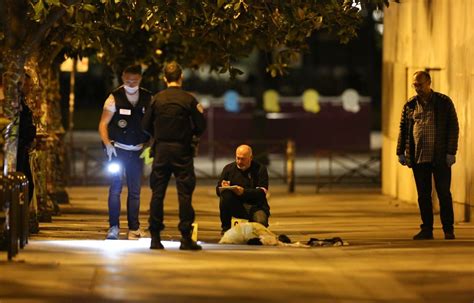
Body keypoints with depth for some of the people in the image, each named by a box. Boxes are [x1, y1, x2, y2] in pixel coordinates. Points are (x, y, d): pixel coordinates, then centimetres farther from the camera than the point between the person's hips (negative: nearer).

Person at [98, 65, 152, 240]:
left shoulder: (148, 99, 3)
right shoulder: (115, 98, -5)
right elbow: (103, 124, -6)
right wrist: (107, 144, -18)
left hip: (137, 151, 3)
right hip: (118, 149, -3)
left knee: (135, 190, 6)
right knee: (115, 188, -7)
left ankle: (134, 228, 11)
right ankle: (114, 227, -3)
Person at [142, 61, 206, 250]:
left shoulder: (157, 99, 0)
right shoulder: (188, 100, -5)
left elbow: (146, 125, 3)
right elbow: (200, 127, -5)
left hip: (161, 150, 2)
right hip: (182, 151, -2)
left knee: (157, 193, 6)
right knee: (185, 193, 0)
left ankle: (155, 237, 4)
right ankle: (186, 237, -3)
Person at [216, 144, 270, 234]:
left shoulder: (260, 169, -1)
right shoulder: (229, 168, 5)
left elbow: (262, 192, -13)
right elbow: (218, 191, 1)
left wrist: (244, 192, -30)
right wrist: (223, 187, -24)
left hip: (255, 206, -2)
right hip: (236, 206, 2)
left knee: (261, 222, -33)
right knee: (225, 194, -29)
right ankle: (225, 228, -15)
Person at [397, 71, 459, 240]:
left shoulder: (444, 102, 1)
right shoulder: (410, 105, 10)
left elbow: (453, 128, -1)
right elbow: (403, 129, 15)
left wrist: (451, 152, -8)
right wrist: (401, 152, 7)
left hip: (440, 157, -3)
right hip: (418, 157, 3)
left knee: (444, 193, -1)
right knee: (423, 195, 5)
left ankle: (448, 229, 7)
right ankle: (426, 230, 11)